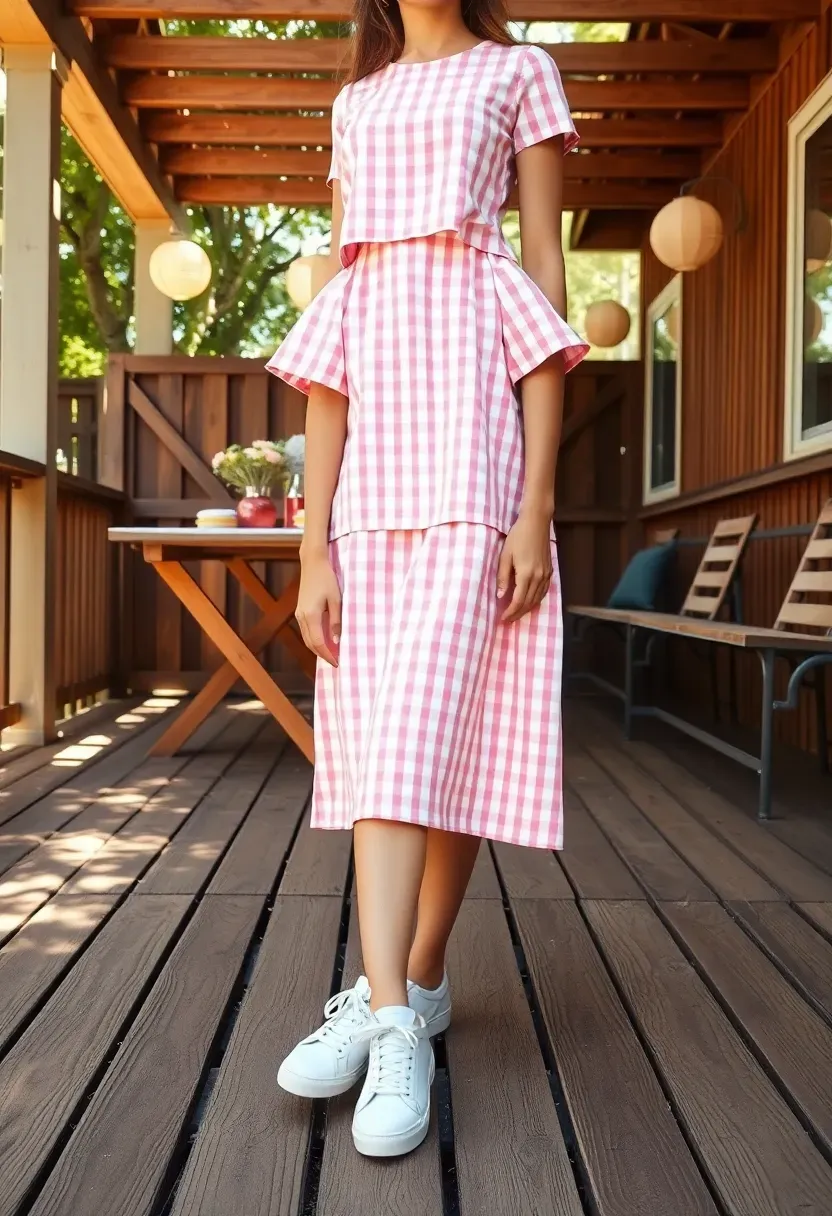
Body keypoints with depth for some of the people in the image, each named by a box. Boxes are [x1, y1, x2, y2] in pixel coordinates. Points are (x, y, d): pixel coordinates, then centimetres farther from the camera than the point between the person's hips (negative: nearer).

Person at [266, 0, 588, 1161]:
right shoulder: (358, 101, 23)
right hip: (371, 444, 4)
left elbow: (547, 280, 2)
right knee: (374, 729, -1)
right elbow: (329, 340, 14)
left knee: (434, 713, -11)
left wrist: (538, 504, -10)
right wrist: (313, 539, 4)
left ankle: (408, 996, -1)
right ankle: (394, 1004, 6)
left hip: (473, 421, -4)